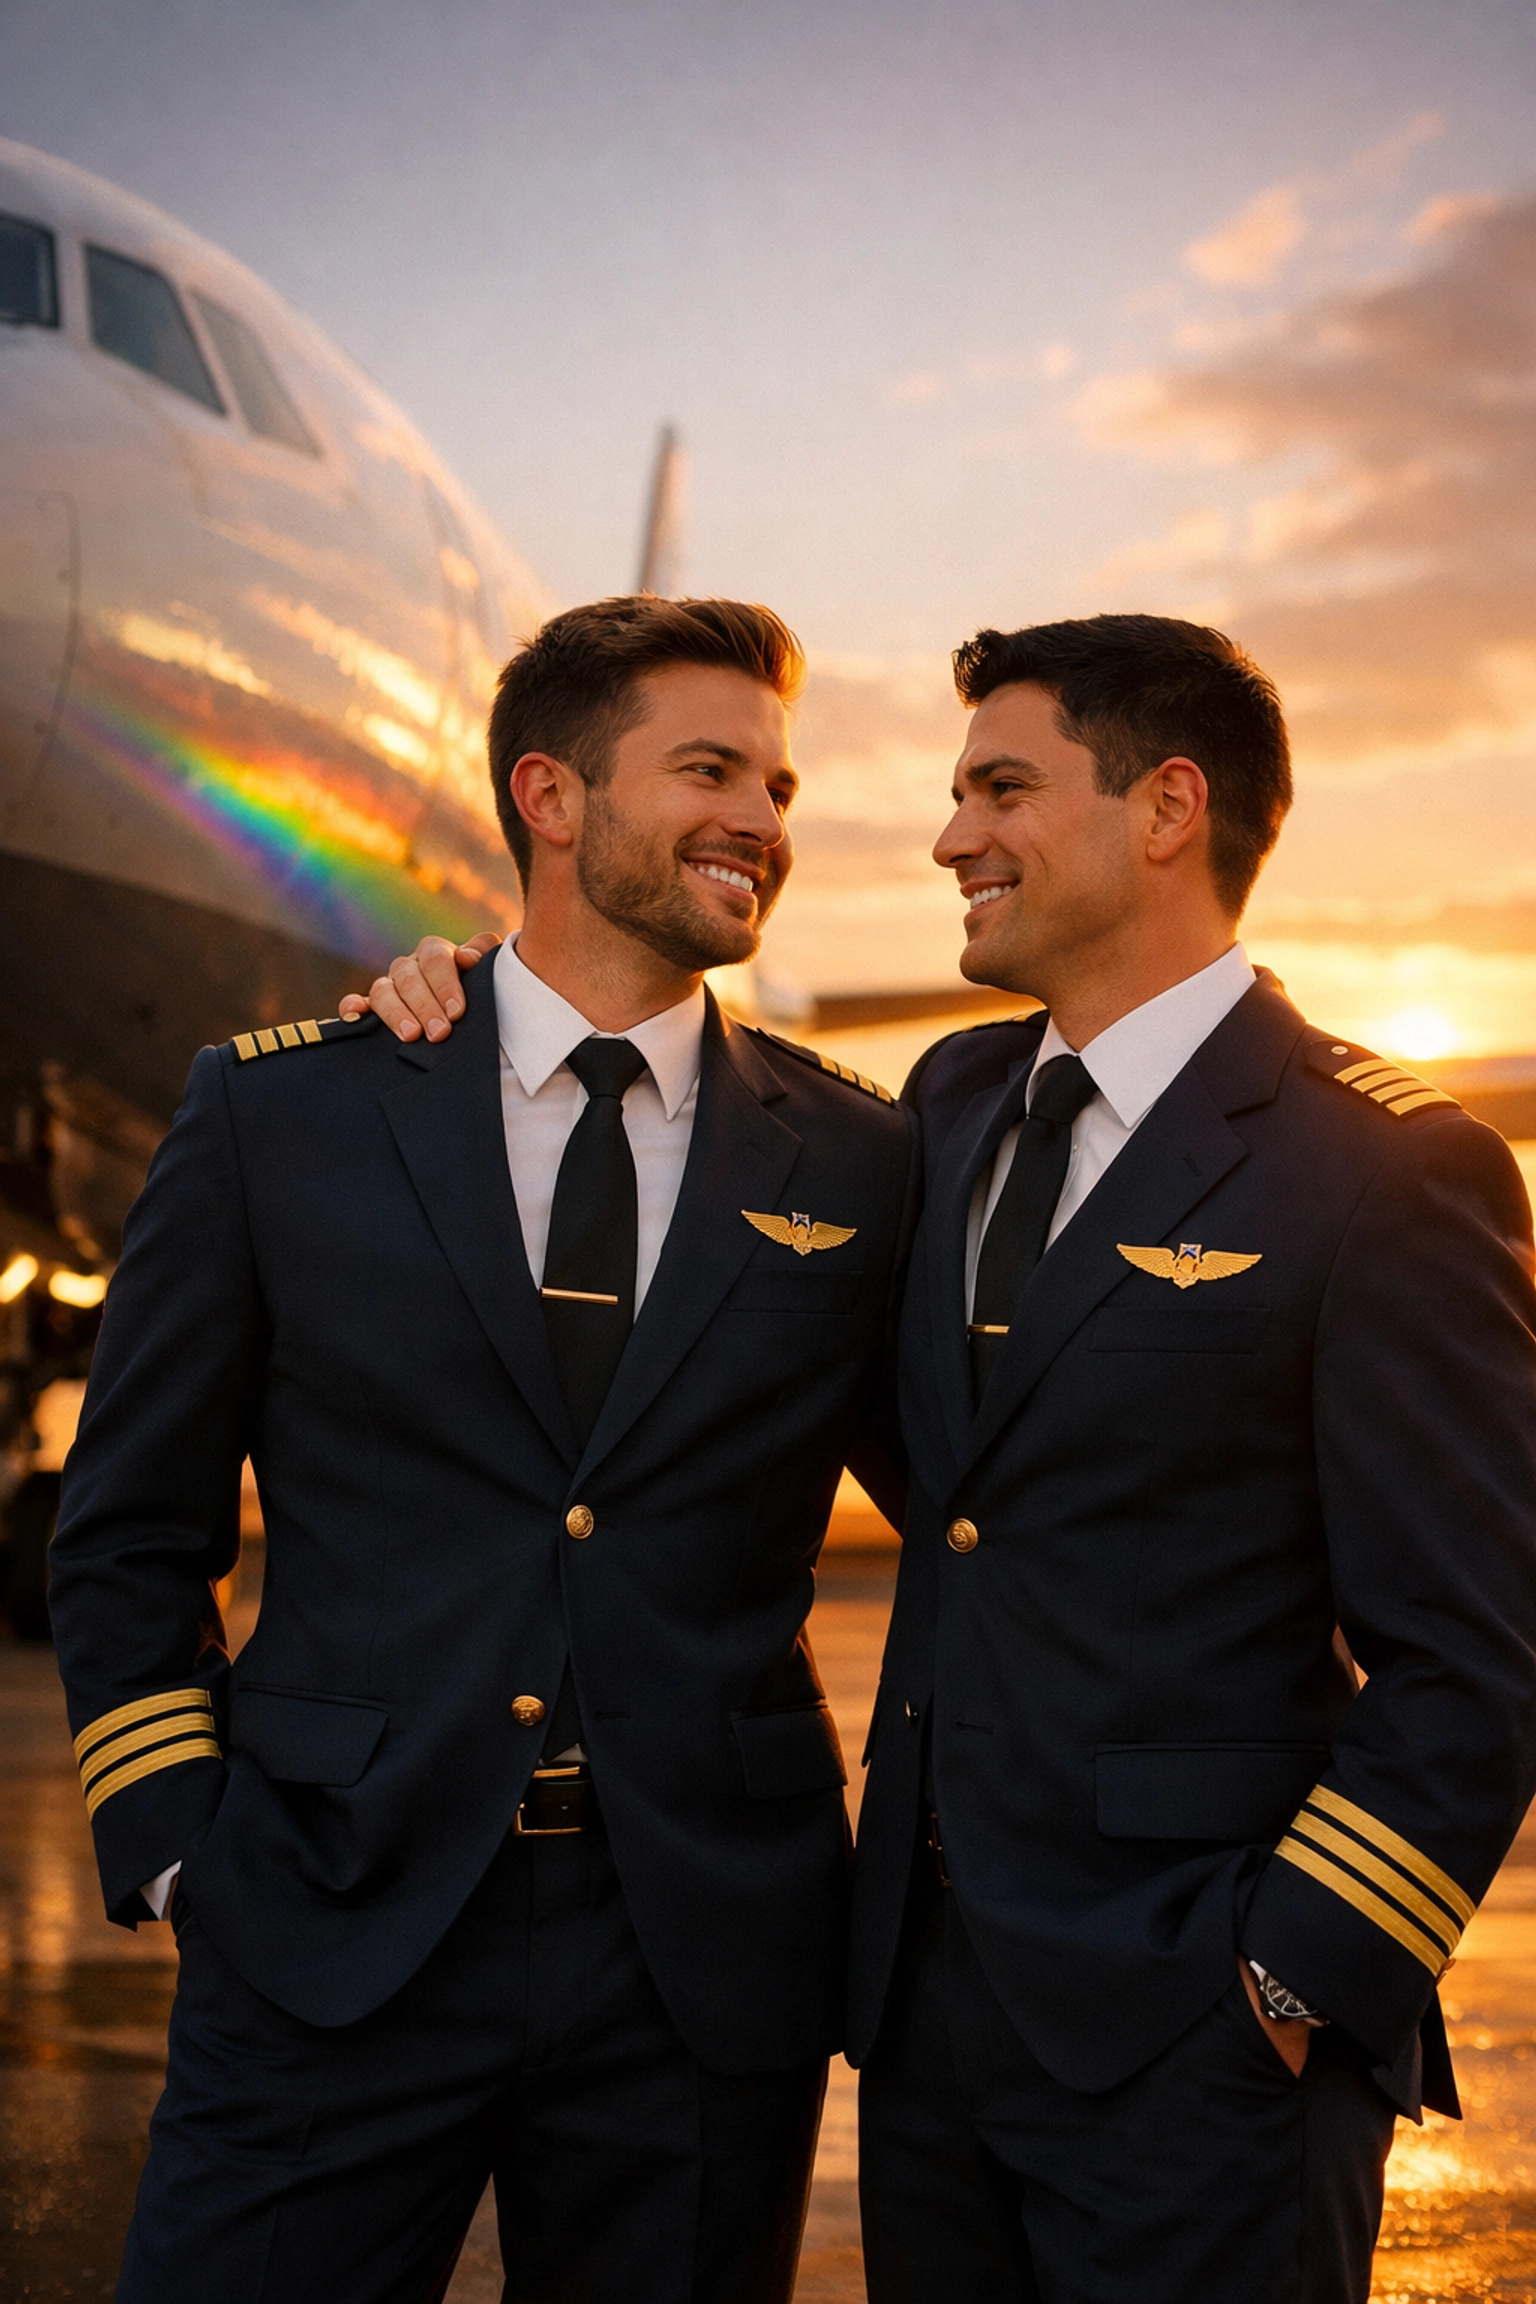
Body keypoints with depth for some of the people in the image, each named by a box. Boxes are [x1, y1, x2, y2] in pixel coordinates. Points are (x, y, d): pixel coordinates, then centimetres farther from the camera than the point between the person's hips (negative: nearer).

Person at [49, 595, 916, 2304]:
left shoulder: (857, 1160, 3)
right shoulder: (279, 1108, 1)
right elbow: (127, 1537, 6)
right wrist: (178, 1848, -1)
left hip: (709, 1956, 1)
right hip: (331, 1939, -1)